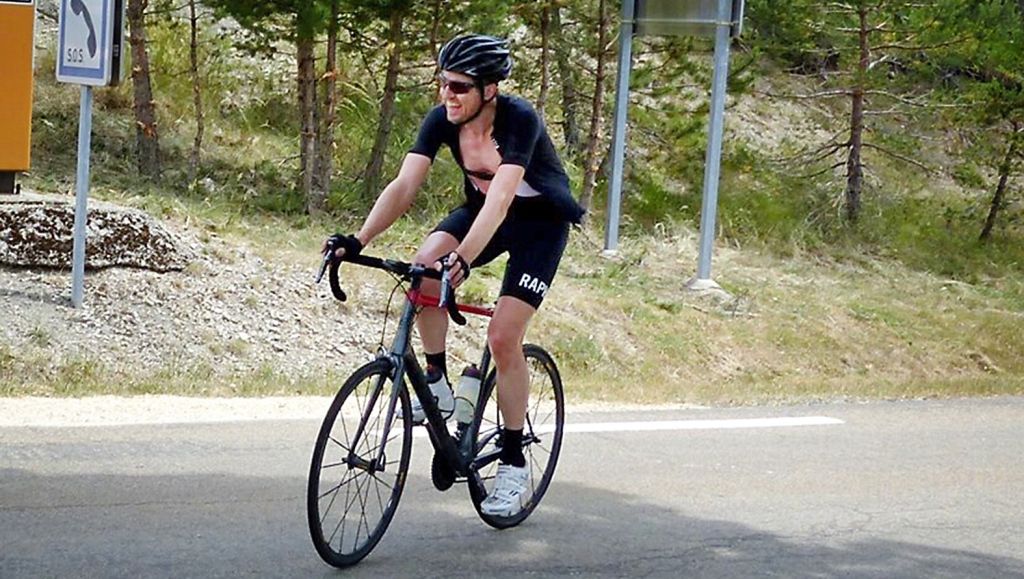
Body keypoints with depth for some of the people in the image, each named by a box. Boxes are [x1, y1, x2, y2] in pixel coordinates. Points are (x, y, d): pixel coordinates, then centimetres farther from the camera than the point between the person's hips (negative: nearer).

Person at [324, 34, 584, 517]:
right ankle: (437, 385, -7)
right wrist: (358, 240, -37)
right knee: (424, 269, -25)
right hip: (482, 209, 5)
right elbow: (404, 186, -23)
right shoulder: (442, 121, -17)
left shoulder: (519, 121, -32)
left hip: (540, 220, -5)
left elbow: (500, 198, -43)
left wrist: (463, 259, -56)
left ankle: (514, 464, -1)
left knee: (503, 338, -14)